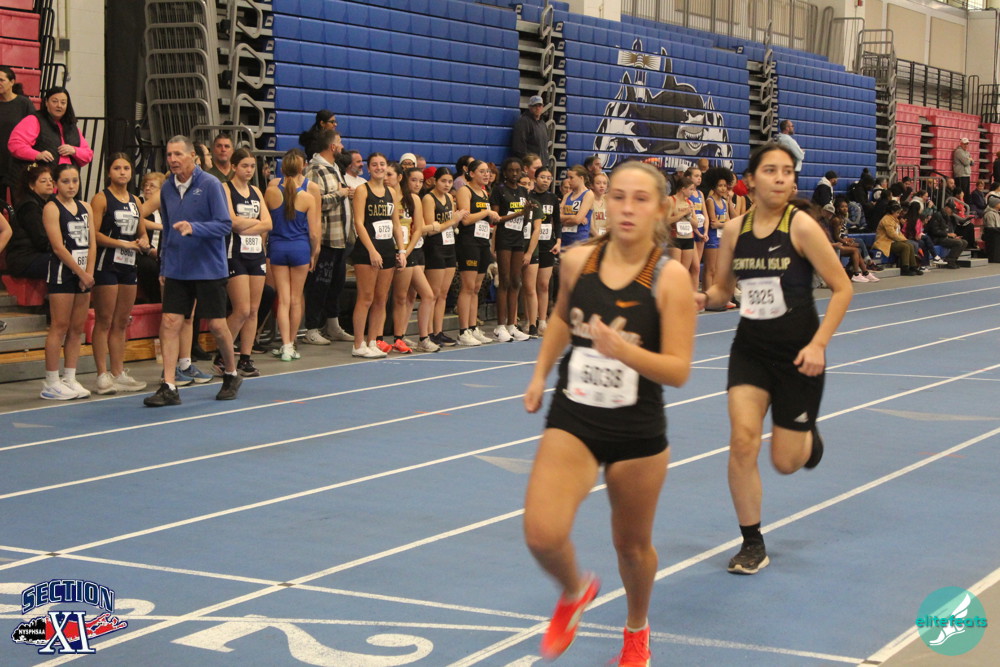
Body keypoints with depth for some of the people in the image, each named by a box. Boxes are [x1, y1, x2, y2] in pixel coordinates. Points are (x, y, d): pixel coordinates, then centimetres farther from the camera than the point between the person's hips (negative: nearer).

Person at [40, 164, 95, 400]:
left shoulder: (85, 207, 13)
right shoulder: (52, 208, -5)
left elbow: (92, 242, 8)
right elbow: (58, 247, -11)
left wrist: (89, 272, -5)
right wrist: (81, 273, -13)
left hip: (83, 273, 6)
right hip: (62, 272, -6)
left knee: (77, 328, 6)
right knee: (60, 327, -7)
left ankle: (70, 380, 12)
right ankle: (51, 383, -3)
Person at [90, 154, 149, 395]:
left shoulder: (135, 201, 16)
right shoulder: (101, 199, -4)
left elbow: (142, 232, 23)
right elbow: (94, 234, -13)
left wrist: (144, 243, 0)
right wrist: (123, 243, -18)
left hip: (129, 265, 7)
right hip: (107, 264, -7)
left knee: (121, 322, 10)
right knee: (104, 321, -5)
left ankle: (118, 373, 16)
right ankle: (103, 375, -3)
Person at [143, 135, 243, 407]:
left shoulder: (210, 185, -10)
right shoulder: (167, 188, 7)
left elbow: (225, 225, -15)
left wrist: (194, 228, -29)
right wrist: (163, 267, 15)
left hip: (209, 269, -4)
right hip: (176, 270, 4)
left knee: (216, 324, 3)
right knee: (170, 323, -5)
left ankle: (231, 375, 26)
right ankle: (168, 387, -3)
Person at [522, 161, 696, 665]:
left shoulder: (670, 278, -14)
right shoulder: (577, 261, -4)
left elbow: (678, 371, -16)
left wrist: (622, 349, -31)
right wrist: (540, 374, 14)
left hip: (638, 434, -1)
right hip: (572, 421, 2)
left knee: (632, 545, 15)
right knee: (542, 534, -18)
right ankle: (574, 592, 18)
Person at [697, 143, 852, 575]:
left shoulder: (801, 225, -12)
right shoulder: (735, 230, 0)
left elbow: (842, 288, -9)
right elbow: (723, 289, 13)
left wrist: (818, 344, -17)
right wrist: (703, 299, -10)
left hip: (797, 353, -3)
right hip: (750, 348, 3)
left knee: (785, 463, 3)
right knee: (742, 438, -13)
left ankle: (808, 437, 42)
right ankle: (752, 544, 2)